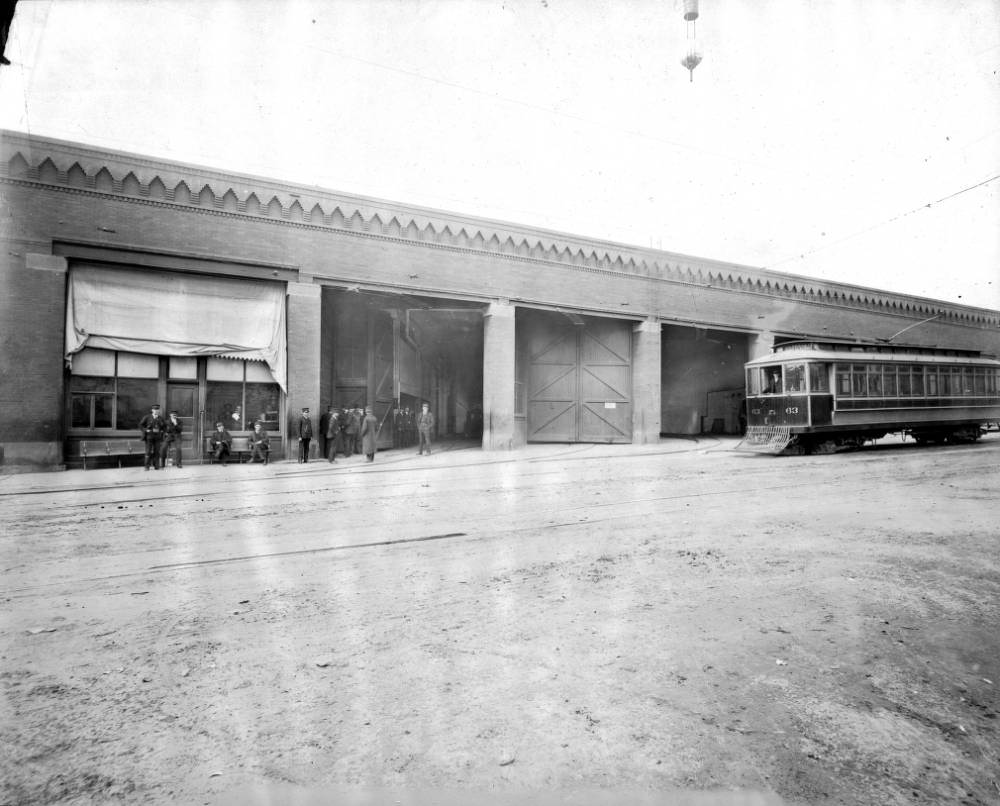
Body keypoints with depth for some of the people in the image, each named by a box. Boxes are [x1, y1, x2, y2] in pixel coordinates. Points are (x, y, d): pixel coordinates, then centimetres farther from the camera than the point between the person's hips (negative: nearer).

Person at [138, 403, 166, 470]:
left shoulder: (160, 418, 10)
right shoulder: (147, 417, 1)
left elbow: (165, 427, 20)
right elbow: (140, 425, 3)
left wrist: (161, 431, 4)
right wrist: (146, 430, -8)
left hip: (157, 437, 3)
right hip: (149, 437, -3)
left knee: (157, 451, 1)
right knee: (148, 451, -5)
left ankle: (156, 466, 5)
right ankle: (147, 466, 0)